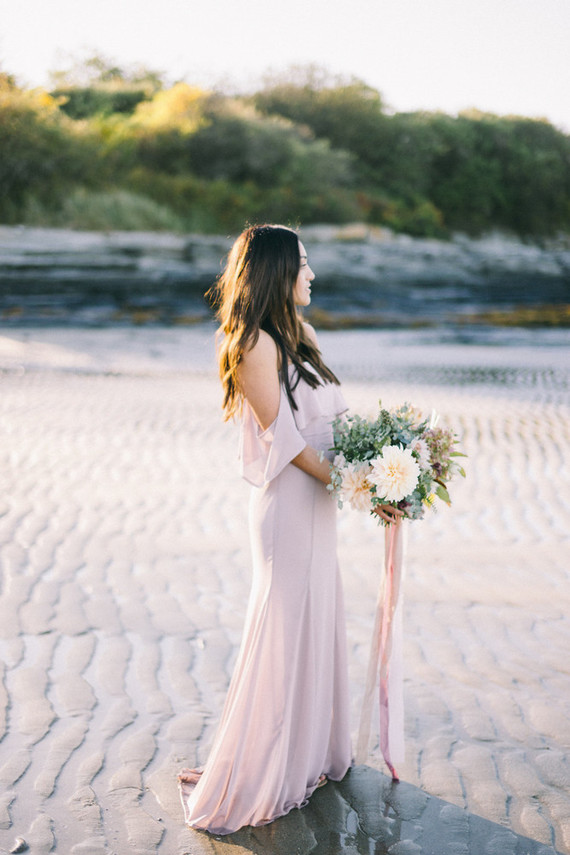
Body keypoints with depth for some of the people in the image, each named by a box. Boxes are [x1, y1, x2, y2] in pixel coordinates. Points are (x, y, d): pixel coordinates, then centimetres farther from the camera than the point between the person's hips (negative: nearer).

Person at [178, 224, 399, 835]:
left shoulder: (300, 334, 11)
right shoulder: (255, 343, -16)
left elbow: (334, 416, 12)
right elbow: (283, 438, -18)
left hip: (317, 498, 9)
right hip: (287, 503, -9)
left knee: (318, 619, 17)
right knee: (285, 629, -1)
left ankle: (311, 753, 34)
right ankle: (246, 782, 14)